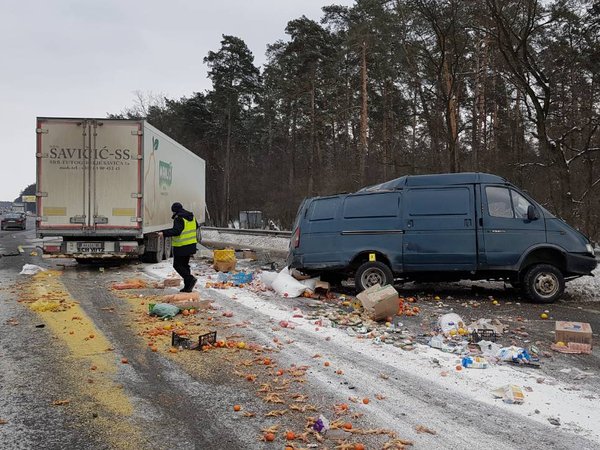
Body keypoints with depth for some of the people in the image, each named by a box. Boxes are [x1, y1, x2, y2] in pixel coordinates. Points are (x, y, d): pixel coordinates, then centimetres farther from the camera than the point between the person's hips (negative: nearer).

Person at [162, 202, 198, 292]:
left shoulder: (179, 218, -16)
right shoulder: (191, 216, 10)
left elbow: (176, 231, -28)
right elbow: (196, 227, 24)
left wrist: (164, 233, -28)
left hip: (181, 247, -8)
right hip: (191, 245, 8)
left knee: (177, 265, 3)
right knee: (185, 264, 16)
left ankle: (190, 279, -13)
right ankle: (187, 287, 15)